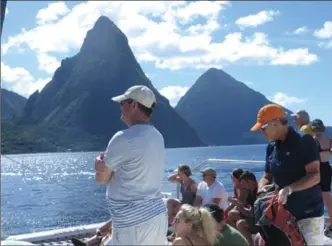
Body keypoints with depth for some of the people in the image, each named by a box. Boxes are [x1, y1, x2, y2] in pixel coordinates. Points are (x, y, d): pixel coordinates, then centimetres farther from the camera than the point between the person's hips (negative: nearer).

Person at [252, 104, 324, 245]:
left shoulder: (304, 141, -11)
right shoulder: (271, 147, 9)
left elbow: (315, 176, -19)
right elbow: (267, 177, 16)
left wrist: (289, 189, -32)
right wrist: (262, 189, -6)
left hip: (308, 215, -6)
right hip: (283, 215, 6)